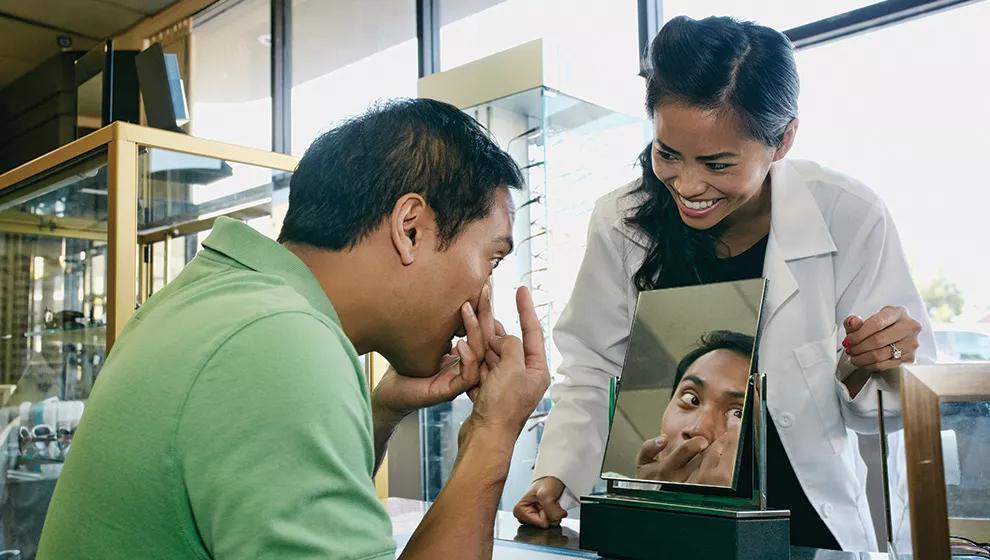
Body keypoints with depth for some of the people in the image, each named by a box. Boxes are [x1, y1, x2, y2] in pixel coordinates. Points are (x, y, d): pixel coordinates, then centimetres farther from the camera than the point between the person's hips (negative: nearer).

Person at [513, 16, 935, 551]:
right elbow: (591, 373, -1)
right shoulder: (621, 224, -9)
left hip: (807, 520, 1)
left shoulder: (849, 218, -14)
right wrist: (553, 477, -13)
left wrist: (864, 370, -25)